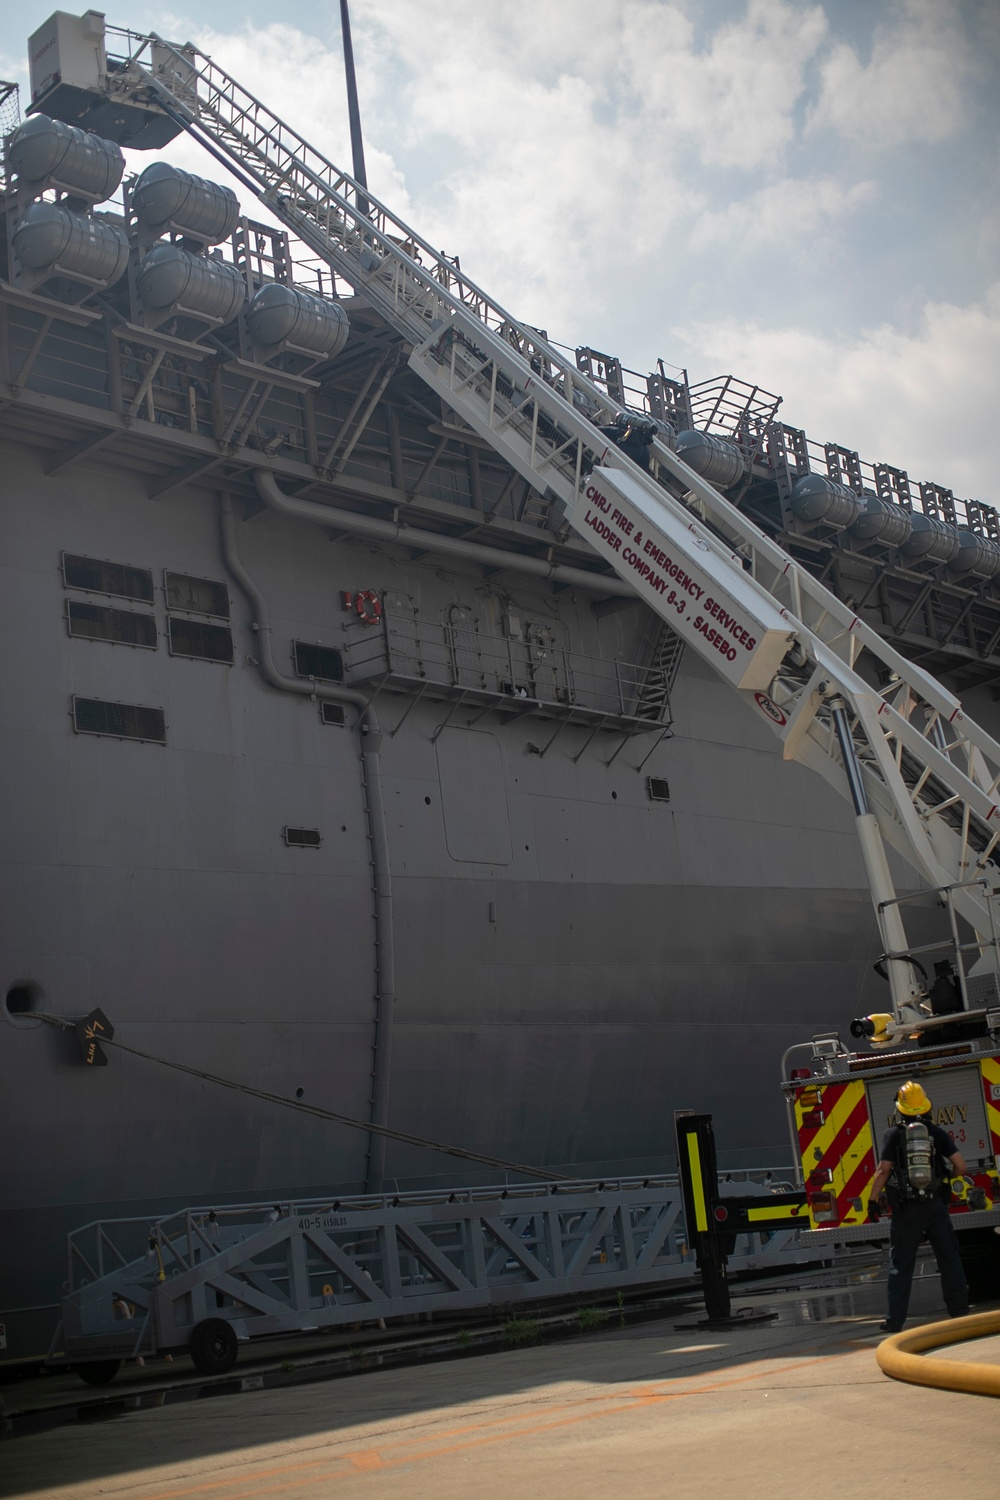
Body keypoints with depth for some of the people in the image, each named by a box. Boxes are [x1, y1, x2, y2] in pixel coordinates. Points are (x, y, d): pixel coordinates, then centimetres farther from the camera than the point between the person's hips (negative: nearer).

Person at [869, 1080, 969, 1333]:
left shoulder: (894, 1135, -6)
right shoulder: (937, 1133, 1)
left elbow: (883, 1171, -11)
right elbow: (960, 1165, -4)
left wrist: (873, 1200, -1)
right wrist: (948, 1176, 17)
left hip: (906, 1209, -2)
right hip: (936, 1205, 2)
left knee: (901, 1264, 3)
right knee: (949, 1257, 13)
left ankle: (895, 1319, 2)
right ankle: (959, 1309, 16)